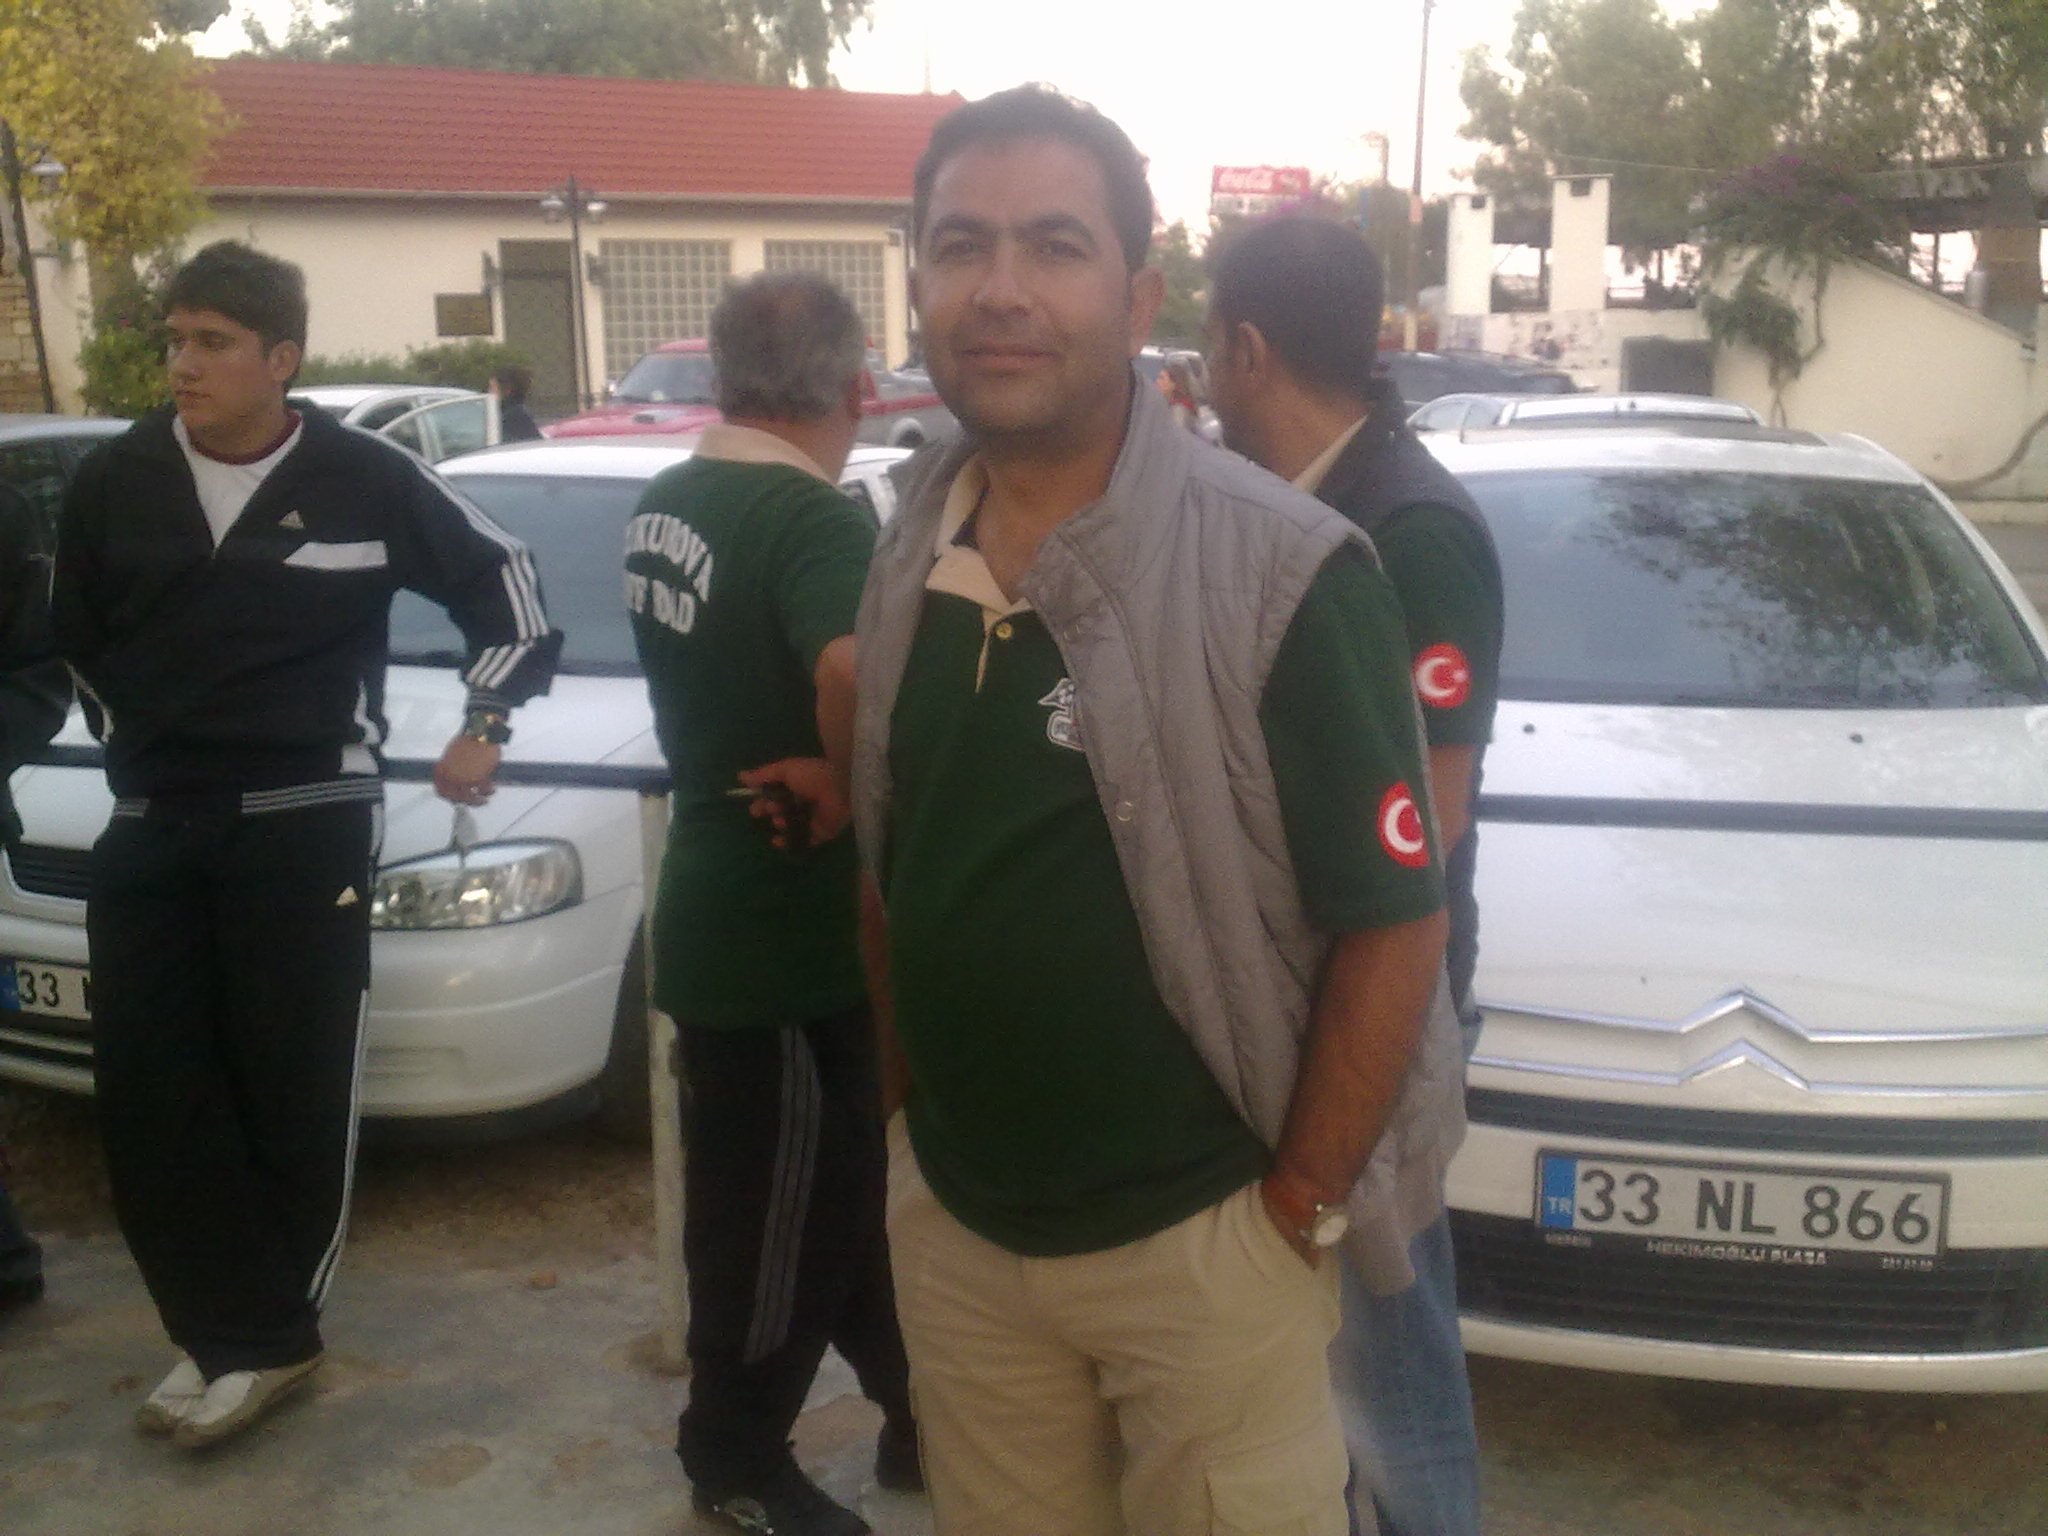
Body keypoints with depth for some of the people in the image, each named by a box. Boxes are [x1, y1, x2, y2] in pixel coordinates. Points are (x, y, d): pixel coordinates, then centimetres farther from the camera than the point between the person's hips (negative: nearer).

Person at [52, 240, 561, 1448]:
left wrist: (485, 725, 2)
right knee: (150, 1098, 1)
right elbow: (77, 635, 19)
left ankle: (257, 1334, 17)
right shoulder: (116, 481, 3)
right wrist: (137, 739, 17)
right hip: (148, 831, 4)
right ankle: (246, 1336, 12)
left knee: (296, 1094, 1)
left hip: (305, 825, -4)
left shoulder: (368, 478, -6)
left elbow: (502, 583, 5)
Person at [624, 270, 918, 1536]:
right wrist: (851, 784, -24)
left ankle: (913, 1405, 34)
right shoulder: (816, 518, -22)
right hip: (792, 926, -9)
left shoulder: (666, 504, 5)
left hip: (720, 898, 9)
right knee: (780, 1206, 9)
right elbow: (854, 670, -41)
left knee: (844, 1183, 20)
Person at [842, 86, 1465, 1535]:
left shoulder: (1281, 574, -18)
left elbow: (1393, 922, -14)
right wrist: (911, 1105, 10)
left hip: (1198, 1238, -5)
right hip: (951, 1223, 5)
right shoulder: (907, 560, 0)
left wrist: (1298, 1205, -11)